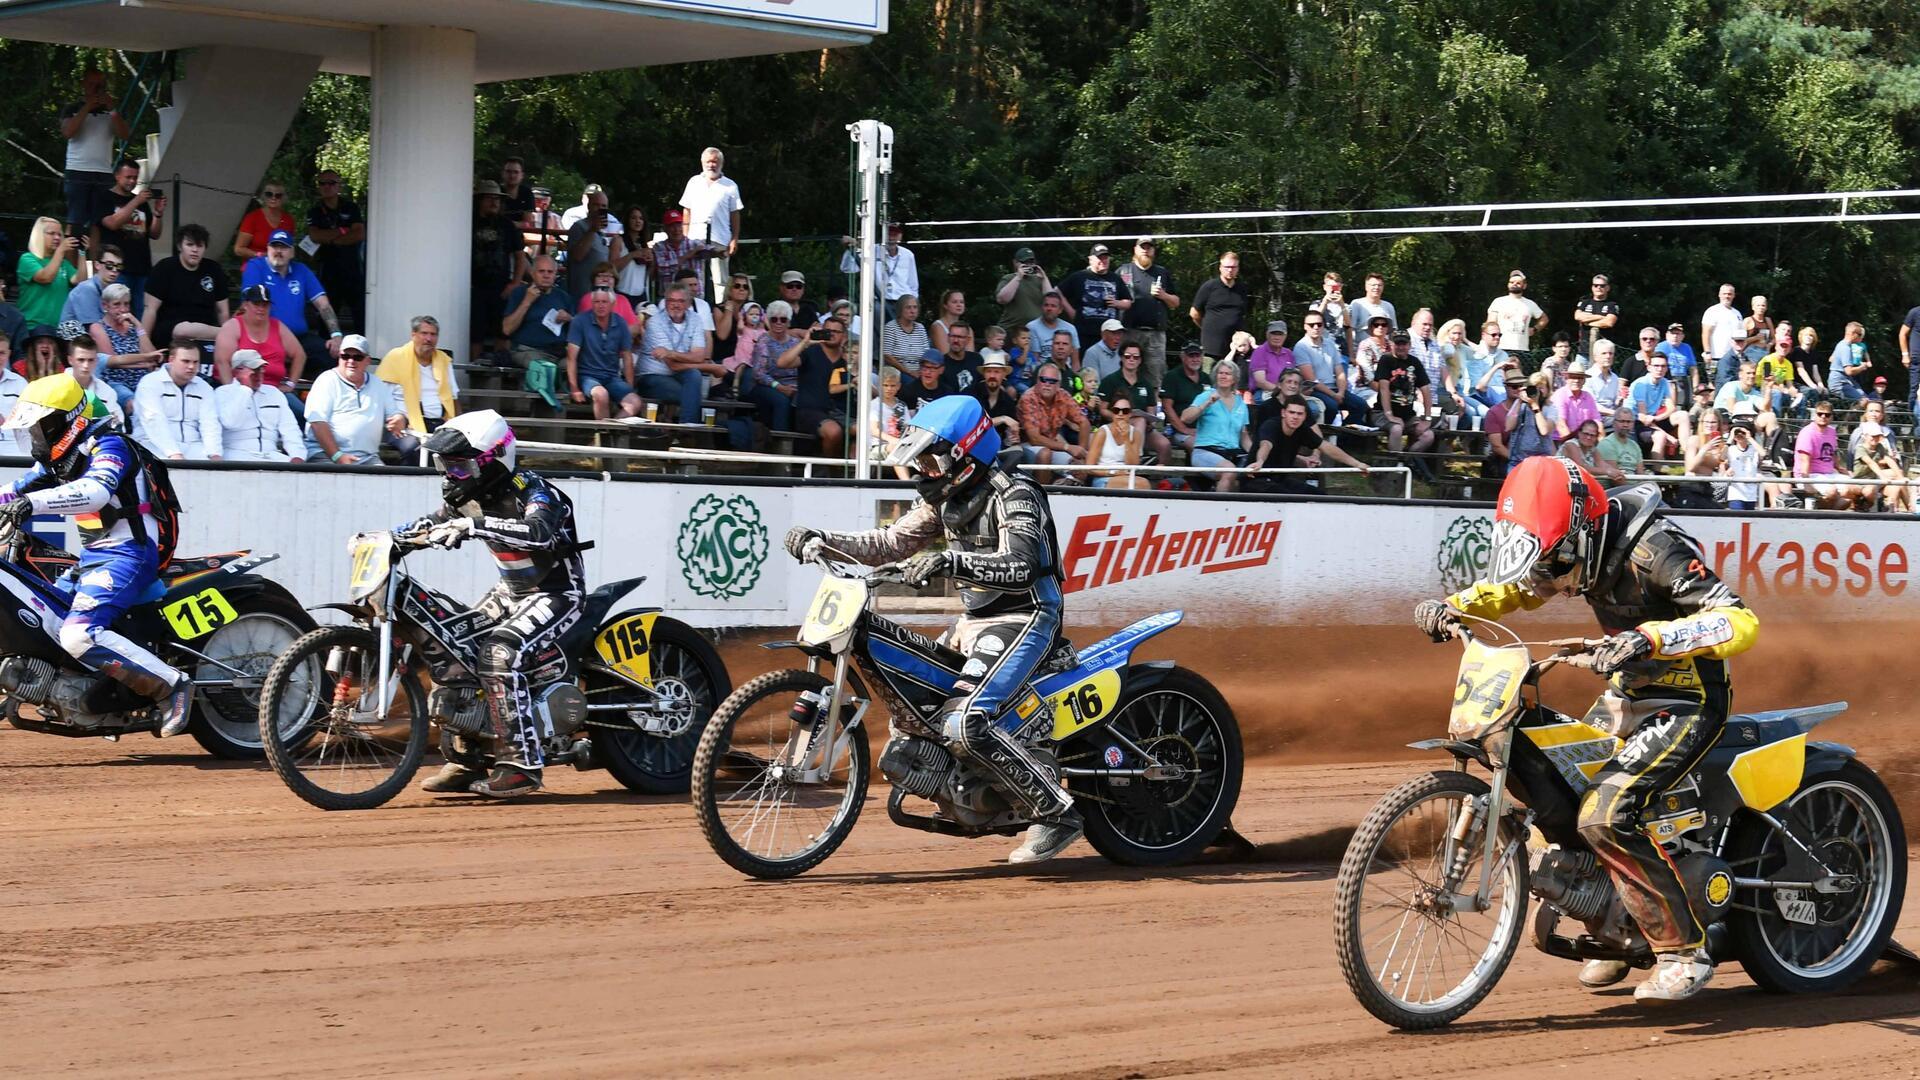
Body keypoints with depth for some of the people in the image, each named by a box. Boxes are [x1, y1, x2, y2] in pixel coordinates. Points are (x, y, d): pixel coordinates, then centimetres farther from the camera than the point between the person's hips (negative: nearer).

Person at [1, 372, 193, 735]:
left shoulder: (108, 445, -14)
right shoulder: (57, 457, 14)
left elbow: (95, 492, -34)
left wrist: (32, 502, -45)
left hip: (127, 555, -10)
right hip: (92, 557, 10)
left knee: (79, 634, -28)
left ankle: (171, 685, -23)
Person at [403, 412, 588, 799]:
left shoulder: (531, 490, -22)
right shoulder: (467, 497, 3)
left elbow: (540, 531, -43)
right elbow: (431, 524, 14)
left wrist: (473, 525, -50)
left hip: (557, 593, -9)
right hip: (511, 592, 9)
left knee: (499, 654, -29)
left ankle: (522, 764, -26)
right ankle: (466, 760, 10)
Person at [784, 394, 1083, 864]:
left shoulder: (1013, 495, -17)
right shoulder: (945, 497, 10)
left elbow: (1020, 566, -32)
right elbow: (890, 544, 15)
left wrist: (952, 562, -46)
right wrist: (822, 540, 2)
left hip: (1024, 619, -10)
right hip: (975, 621, 10)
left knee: (965, 724, -28)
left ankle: (1057, 813, -20)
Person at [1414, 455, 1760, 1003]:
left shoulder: (1653, 550, -27)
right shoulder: (1583, 545, -1)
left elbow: (1740, 621, -35)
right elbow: (1513, 586, 17)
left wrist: (1653, 638, -50)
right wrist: (1453, 607, -3)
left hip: (1686, 700, -9)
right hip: (1626, 691, 9)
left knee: (1605, 815, -25)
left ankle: (1683, 948, -14)